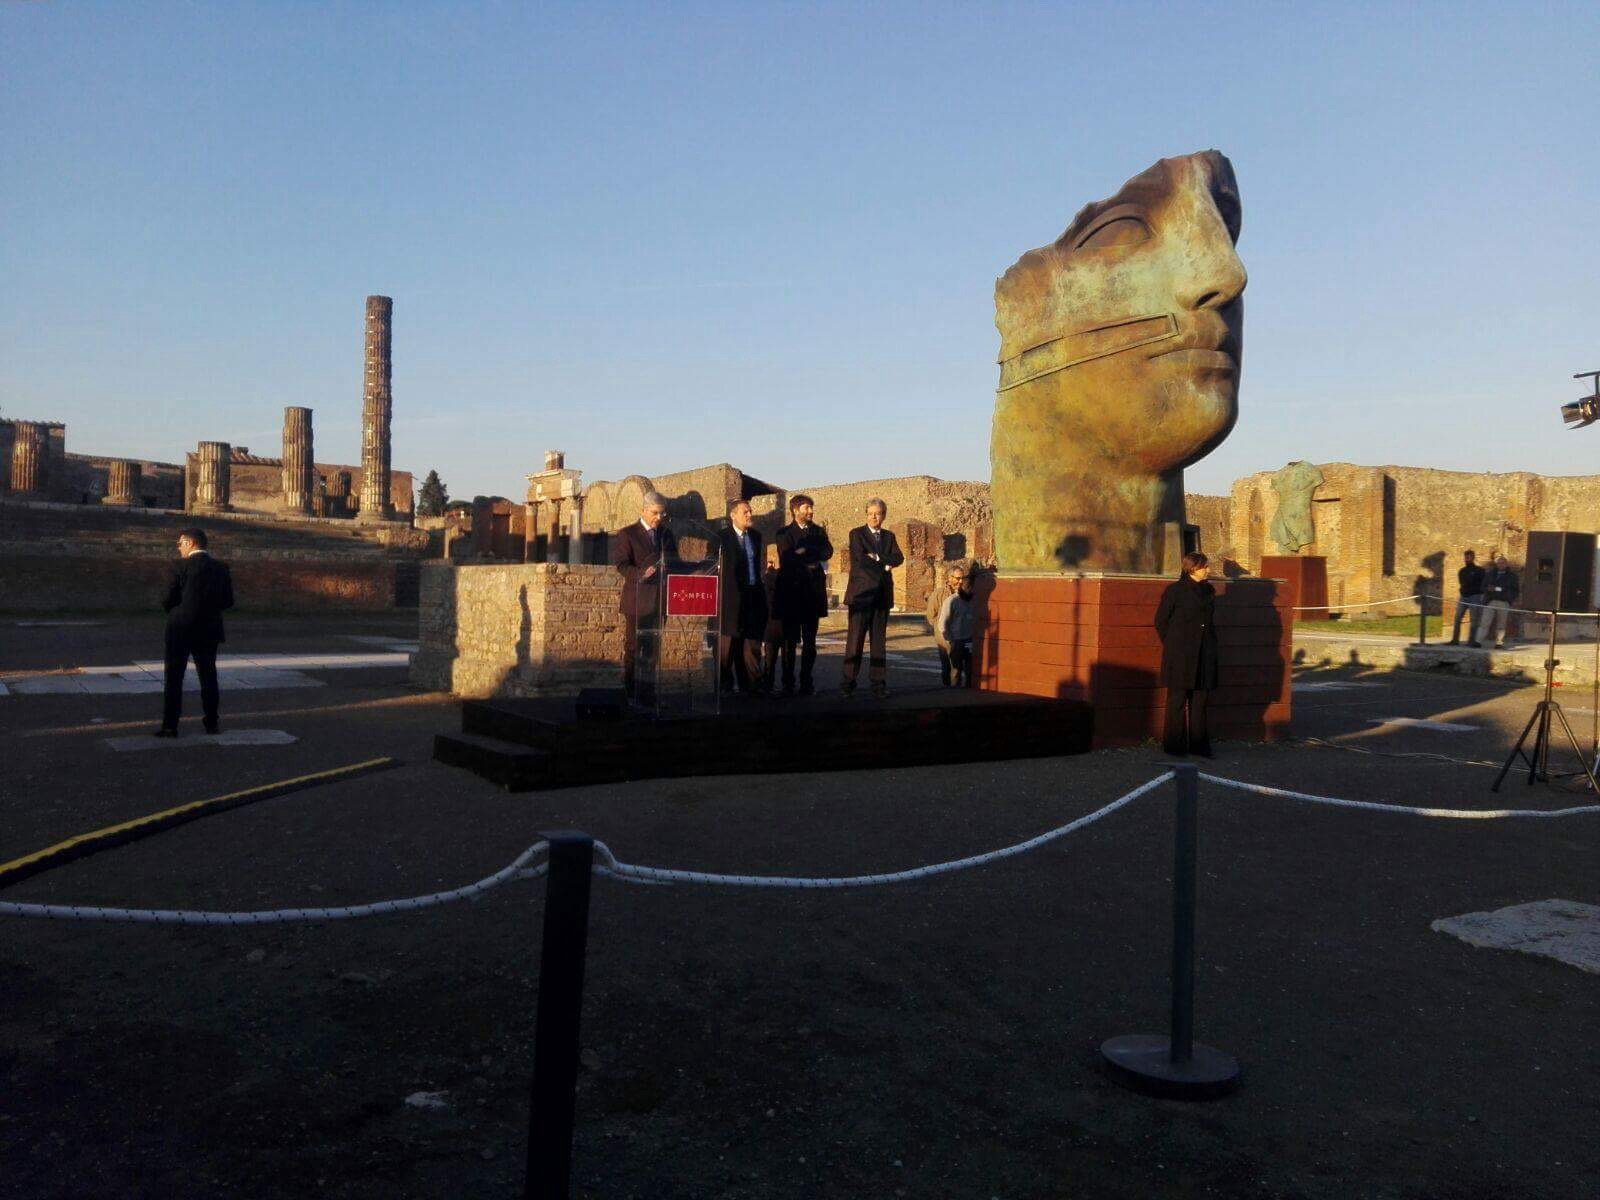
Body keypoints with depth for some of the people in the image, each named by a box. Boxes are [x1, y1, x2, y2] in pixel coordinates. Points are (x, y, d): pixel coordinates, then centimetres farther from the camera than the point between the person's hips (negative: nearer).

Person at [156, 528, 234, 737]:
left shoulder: (182, 567, -12)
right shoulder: (221, 569, 1)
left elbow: (168, 601, -9)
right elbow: (228, 601, 4)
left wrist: (176, 612, 11)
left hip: (181, 629, -4)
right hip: (209, 631, 4)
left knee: (174, 678, 4)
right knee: (208, 677, 14)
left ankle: (170, 726, 4)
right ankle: (212, 723, 17)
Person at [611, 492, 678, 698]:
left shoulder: (667, 534, 14)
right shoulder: (627, 534, -2)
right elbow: (621, 565, -9)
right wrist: (641, 574, -26)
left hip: (660, 599, 5)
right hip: (637, 601, -5)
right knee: (632, 646, -1)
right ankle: (630, 689, 5)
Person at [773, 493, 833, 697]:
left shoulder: (818, 531, 14)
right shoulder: (784, 533, 4)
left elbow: (828, 552, -3)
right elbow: (787, 558, -10)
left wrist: (805, 551, -11)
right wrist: (811, 562, -7)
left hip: (812, 591, 3)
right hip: (791, 590, -3)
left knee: (810, 641, 4)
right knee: (789, 640, -1)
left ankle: (806, 682, 8)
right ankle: (788, 684, 3)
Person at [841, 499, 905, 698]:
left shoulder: (889, 536, 16)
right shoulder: (857, 534, 4)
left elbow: (899, 558, 1)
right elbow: (861, 558, -12)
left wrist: (877, 557, -10)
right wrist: (884, 564, -7)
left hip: (882, 594, 4)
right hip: (861, 592, -4)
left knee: (879, 640, 4)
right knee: (855, 638, -5)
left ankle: (878, 683, 6)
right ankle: (849, 682, 0)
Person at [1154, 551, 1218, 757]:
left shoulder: (1209, 591, 12)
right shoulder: (1175, 591, -6)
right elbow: (1160, 620, -1)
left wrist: (1210, 645, 13)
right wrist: (1172, 645, 1)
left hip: (1204, 655, 5)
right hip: (1181, 655, -5)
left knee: (1201, 700, 7)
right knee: (1178, 699, 0)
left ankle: (1199, 744, 15)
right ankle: (1174, 745, 8)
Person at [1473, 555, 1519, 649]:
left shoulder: (1512, 575, 11)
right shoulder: (1490, 574, 17)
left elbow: (1515, 589, 9)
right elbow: (1483, 586, 16)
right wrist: (1488, 589, -6)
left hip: (1504, 602, -1)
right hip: (1490, 601, 1)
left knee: (1502, 624, 2)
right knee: (1484, 622, -7)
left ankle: (1500, 643, 6)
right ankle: (1478, 641, -11)